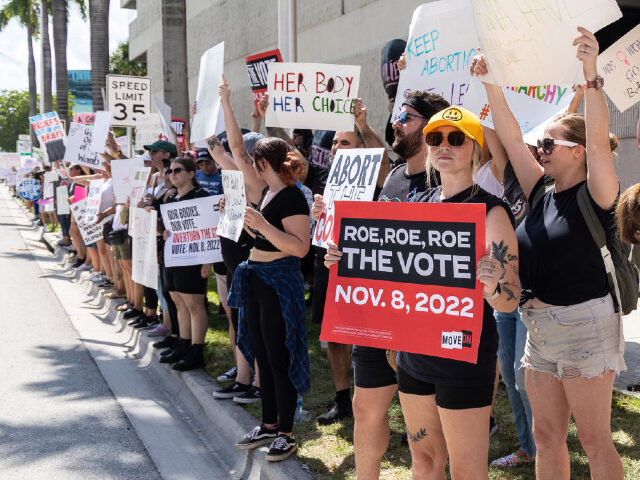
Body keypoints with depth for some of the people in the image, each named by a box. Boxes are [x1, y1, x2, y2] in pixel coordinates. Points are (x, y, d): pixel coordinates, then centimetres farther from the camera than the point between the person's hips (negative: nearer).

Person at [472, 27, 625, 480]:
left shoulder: (595, 196, -9)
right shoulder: (542, 193, 9)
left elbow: (598, 140, -25)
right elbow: (512, 137, 6)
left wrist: (592, 75, -34)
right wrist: (491, 85, 0)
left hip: (584, 325, -7)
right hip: (539, 326, 7)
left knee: (593, 439, 1)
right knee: (547, 435, 12)